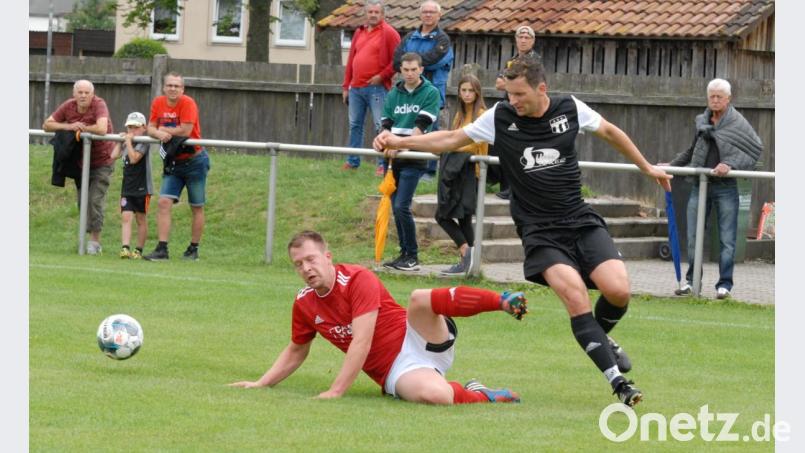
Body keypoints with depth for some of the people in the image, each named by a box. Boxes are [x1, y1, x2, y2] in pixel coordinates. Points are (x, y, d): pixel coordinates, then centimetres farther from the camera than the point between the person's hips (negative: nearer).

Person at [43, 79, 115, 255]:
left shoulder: (99, 105, -21)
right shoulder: (68, 106, -7)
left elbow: (102, 129, -36)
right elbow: (47, 125, -6)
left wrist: (81, 128, -21)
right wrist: (68, 126, -21)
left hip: (101, 162, -5)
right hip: (80, 161, 5)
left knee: (95, 200, -12)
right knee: (82, 201, 9)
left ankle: (95, 241, -6)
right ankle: (87, 236, 20)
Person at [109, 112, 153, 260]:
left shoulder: (143, 143, -10)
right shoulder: (126, 143, 11)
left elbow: (134, 158, -21)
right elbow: (114, 155, 5)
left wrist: (128, 141, -19)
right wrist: (120, 141, 4)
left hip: (142, 188, -5)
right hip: (127, 188, 5)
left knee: (141, 219, 6)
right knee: (126, 216, -9)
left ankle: (139, 250, 14)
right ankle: (125, 248, -18)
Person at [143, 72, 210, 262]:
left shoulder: (187, 103, -17)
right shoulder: (158, 103, 0)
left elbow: (185, 131, -25)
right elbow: (151, 128, 0)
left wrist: (164, 129, -11)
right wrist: (159, 133, -23)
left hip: (194, 160, -5)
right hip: (173, 163, 5)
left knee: (197, 207, 6)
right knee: (163, 203, -9)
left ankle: (193, 250, 17)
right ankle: (162, 249, -10)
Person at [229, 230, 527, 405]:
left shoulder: (359, 280, -14)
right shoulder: (304, 304, 4)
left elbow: (361, 343, -21)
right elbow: (296, 352, 23)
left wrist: (335, 391, -25)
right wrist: (262, 384, 15)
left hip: (418, 340, -2)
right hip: (396, 372, 2)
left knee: (419, 299, -37)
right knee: (432, 394, -37)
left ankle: (506, 302, -26)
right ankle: (479, 396, -8)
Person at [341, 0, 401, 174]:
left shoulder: (389, 33, -3)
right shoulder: (359, 32, 17)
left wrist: (382, 76, -13)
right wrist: (346, 86, 15)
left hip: (376, 87, -6)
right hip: (356, 87, 6)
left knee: (381, 126, -7)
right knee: (355, 125, 10)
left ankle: (383, 164, -6)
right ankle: (353, 161, 17)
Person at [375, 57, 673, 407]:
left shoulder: (571, 109, 0)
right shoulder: (500, 118, -3)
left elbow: (609, 132, 17)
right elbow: (452, 139, 6)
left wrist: (646, 168, 28)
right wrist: (401, 142, -5)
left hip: (581, 221, 2)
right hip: (539, 230, -2)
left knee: (618, 290, -16)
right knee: (575, 295, -25)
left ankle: (599, 338, 19)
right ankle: (617, 380, -19)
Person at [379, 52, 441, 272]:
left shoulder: (430, 93, -3)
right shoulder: (393, 95, 11)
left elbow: (421, 125, -12)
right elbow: (386, 124, 8)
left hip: (414, 159, -5)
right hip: (394, 159, 5)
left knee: (402, 206, -12)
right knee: (396, 207, 8)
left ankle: (413, 257, -3)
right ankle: (404, 254, 17)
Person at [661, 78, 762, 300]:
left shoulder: (737, 122, -2)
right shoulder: (702, 121, 11)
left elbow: (756, 148, -9)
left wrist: (730, 164, -17)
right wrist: (671, 165, 24)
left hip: (725, 187, -4)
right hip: (700, 185, 4)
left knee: (727, 239, -1)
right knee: (693, 237, 4)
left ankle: (724, 284, 5)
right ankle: (691, 280, 15)